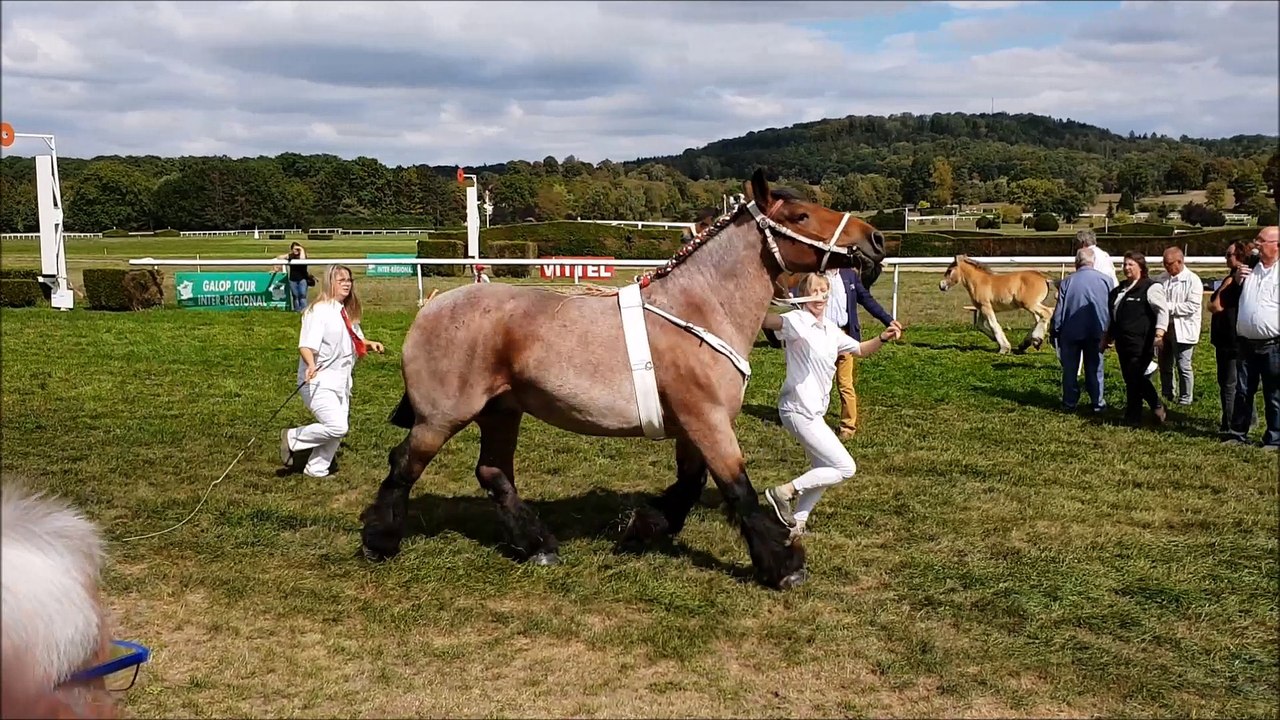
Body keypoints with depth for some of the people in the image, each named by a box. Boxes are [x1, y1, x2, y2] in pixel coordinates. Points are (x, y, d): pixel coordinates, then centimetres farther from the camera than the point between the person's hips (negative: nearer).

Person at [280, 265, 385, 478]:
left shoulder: (347, 312, 13)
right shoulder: (319, 311, -14)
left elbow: (356, 341, 24)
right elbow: (305, 345, -23)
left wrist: (370, 344, 3)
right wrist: (311, 365, -42)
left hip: (341, 381, 8)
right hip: (319, 382, -8)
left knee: (337, 430, 10)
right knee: (337, 427, -18)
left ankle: (316, 469, 26)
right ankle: (292, 438, 4)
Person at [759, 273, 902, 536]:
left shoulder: (831, 330, 11)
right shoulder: (797, 321, -15)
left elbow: (860, 349, 23)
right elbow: (766, 321, -34)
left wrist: (882, 339, 6)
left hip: (814, 411, 9)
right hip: (799, 411, -9)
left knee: (823, 471, 17)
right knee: (845, 467, -7)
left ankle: (797, 521, 26)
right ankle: (784, 492, -2)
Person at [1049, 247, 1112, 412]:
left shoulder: (1067, 281, -6)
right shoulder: (1104, 280, -3)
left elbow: (1059, 310, -3)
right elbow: (1111, 308, 2)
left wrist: (1054, 332, 7)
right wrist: (1108, 333, 11)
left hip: (1070, 332, -1)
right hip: (1096, 331, 1)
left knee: (1070, 368, 9)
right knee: (1094, 368, 9)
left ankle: (1069, 403, 12)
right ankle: (1098, 403, 11)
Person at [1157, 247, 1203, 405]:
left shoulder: (1193, 280, -11)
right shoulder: (1164, 278, 9)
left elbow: (1192, 306, -19)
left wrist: (1169, 307, -20)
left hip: (1183, 330, -6)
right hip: (1165, 327, 6)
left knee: (1183, 366, 1)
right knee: (1165, 365, 15)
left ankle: (1185, 400, 12)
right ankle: (1166, 396, 29)